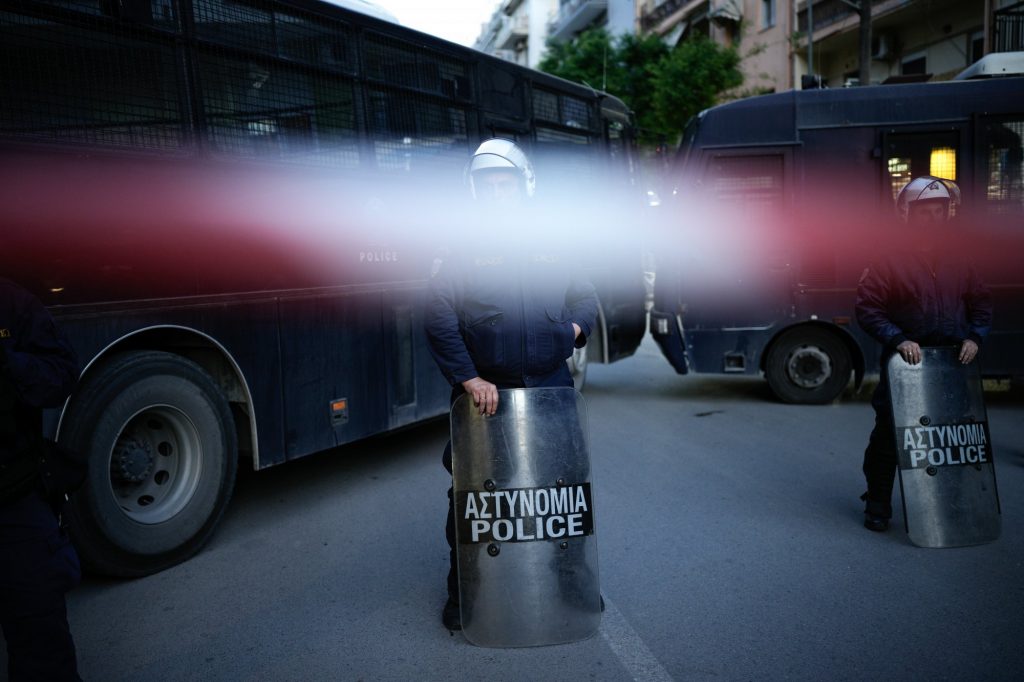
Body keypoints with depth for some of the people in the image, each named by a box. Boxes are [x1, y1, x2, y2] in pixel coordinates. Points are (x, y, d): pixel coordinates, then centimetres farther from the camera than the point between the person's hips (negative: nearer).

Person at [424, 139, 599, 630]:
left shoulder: (550, 254, 13)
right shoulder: (459, 257, 1)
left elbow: (585, 296, 24)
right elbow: (439, 319, -9)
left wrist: (578, 325, 2)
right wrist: (468, 378, -18)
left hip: (551, 390, 3)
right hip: (486, 394, -3)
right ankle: (462, 592, 23)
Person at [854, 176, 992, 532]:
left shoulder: (959, 265, 10)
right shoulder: (889, 263, -6)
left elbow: (982, 304, 18)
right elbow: (867, 310, -10)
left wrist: (974, 336, 1)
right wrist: (898, 339, -20)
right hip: (903, 368, -5)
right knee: (888, 435, 1)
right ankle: (878, 504, 14)